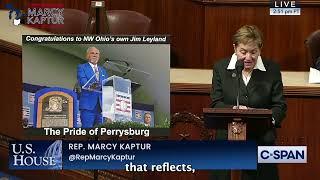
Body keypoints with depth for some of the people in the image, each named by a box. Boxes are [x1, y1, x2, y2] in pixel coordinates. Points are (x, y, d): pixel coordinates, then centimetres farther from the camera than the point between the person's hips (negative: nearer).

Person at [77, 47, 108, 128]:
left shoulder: (103, 70, 25)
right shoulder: (81, 67, 8)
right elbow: (82, 81, -9)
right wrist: (90, 85, -31)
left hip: (101, 105, 5)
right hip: (88, 104, -5)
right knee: (87, 128, -12)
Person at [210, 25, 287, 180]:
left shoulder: (272, 70, 6)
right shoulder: (220, 68, 7)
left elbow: (280, 105, 5)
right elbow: (215, 104, 3)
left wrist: (270, 118, -16)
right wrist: (234, 109, -15)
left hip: (262, 139, 0)